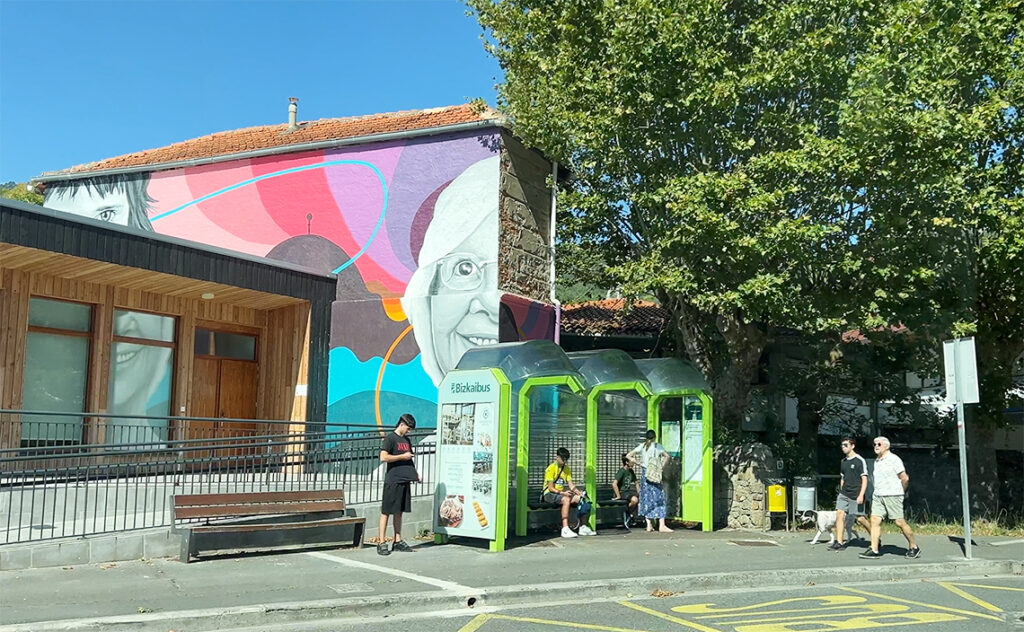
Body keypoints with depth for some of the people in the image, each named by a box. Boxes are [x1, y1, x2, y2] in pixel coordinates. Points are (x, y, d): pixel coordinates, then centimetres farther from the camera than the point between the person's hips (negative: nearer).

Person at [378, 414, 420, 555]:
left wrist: (415, 473, 15)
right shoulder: (390, 438, -7)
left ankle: (398, 541, 17)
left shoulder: (407, 439, 17)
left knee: (399, 512, 12)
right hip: (392, 481, -7)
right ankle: (381, 542, 0)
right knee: (386, 512, -3)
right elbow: (383, 457, -18)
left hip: (405, 480, 8)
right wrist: (402, 456, -13)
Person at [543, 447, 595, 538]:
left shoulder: (567, 469, 13)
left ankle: (583, 527, -10)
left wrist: (579, 492, -14)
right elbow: (551, 488, -15)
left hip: (562, 493, 7)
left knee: (581, 499, -12)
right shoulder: (551, 468, -10)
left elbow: (570, 484, 4)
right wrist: (562, 493, -29)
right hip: (550, 494, -7)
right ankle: (565, 529, -42)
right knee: (566, 499, -36)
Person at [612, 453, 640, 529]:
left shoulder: (631, 471, 13)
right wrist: (618, 496, -21)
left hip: (630, 492, 9)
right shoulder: (621, 471, -13)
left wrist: (639, 493, 11)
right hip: (622, 493, -9)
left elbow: (636, 483, 24)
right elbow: (614, 484, -24)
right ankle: (626, 513, -9)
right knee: (634, 499, -35)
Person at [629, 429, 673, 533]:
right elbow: (667, 456, -16)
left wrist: (639, 463, 4)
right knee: (659, 498, 0)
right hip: (655, 474, -3)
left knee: (646, 498, 9)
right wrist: (662, 466, -4)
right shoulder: (658, 446, -4)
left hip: (645, 474, 3)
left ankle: (649, 525, 7)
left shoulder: (641, 446, 5)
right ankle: (662, 525, -7)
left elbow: (629, 456, 3)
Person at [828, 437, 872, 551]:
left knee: (860, 519, 1)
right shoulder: (843, 462, 13)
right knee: (839, 514, -9)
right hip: (844, 494, 6)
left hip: (855, 496, -6)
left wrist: (861, 495, -16)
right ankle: (839, 543, -9)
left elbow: (864, 479, -9)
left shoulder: (860, 461, -7)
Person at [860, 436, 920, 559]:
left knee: (900, 522, -2)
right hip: (878, 496, 7)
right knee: (875, 521, -3)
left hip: (892, 495, -7)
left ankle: (914, 548, 14)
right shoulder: (877, 461, 16)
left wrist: (902, 492, 4)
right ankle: (874, 550, -4)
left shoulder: (893, 459, -8)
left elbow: (905, 478, -7)